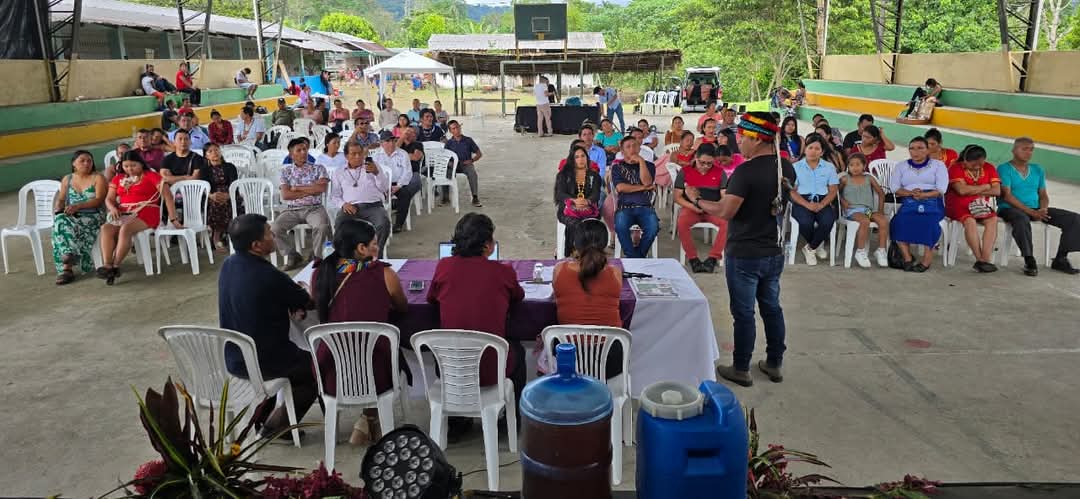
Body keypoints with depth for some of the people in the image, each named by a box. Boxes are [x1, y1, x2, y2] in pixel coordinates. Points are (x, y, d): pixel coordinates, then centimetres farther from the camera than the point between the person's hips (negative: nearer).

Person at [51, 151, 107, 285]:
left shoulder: (98, 178, 3)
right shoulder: (67, 179, 19)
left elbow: (99, 200, -9)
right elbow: (61, 199, 18)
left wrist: (78, 206, -21)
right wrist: (58, 209, -5)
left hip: (92, 217, -4)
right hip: (71, 217, 4)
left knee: (63, 224, -31)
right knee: (60, 221, -31)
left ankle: (66, 268, -34)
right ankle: (71, 256, -37)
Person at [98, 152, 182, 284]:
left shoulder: (151, 176, 2)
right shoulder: (118, 179, 20)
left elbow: (168, 196, -6)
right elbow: (109, 199, 17)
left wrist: (173, 219, -14)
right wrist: (112, 208, -9)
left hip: (145, 214, -5)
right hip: (123, 214, 5)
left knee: (125, 228, -36)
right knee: (106, 228, -27)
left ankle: (115, 266, -31)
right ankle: (106, 266, -37)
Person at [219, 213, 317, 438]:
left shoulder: (227, 266, -3)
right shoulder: (269, 276, -27)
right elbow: (308, 302, -11)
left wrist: (293, 295, -3)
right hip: (262, 363, -7)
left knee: (296, 357, 32)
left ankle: (258, 414, 29)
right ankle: (277, 425, 14)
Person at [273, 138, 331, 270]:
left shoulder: (318, 169, 8)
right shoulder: (285, 171, 10)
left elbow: (321, 188, -10)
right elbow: (285, 195, -2)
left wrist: (297, 188, -6)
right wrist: (309, 191, -7)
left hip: (314, 208, -2)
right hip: (292, 210, 2)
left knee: (322, 226, -34)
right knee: (275, 228, -24)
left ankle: (315, 256, -10)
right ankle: (292, 256, -3)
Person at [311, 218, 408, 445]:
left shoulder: (320, 273, 0)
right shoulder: (383, 274, -8)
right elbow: (403, 308, 10)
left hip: (330, 378, 3)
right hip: (374, 377, -3)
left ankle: (368, 424, 32)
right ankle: (371, 419, 33)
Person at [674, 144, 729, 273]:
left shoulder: (720, 172, 5)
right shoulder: (685, 172, 3)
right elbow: (677, 196, 0)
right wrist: (693, 206, -16)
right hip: (691, 208, -1)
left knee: (727, 222, -31)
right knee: (681, 223, -34)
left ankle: (713, 258, -24)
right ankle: (693, 258, -22)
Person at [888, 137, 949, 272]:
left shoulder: (938, 165, 15)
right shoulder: (901, 166, 21)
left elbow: (941, 189, 0)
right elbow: (895, 188, 6)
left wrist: (924, 195, -17)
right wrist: (911, 193, -13)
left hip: (932, 202, -2)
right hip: (909, 203, 2)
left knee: (928, 222, -34)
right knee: (899, 221, -31)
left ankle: (926, 260, -30)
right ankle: (907, 258, -28)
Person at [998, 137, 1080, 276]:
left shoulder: (1037, 170, 17)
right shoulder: (1004, 169, -3)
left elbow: (1043, 195, 16)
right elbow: (1007, 196, -13)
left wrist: (1043, 209, -8)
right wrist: (1031, 212, -20)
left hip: (1036, 209, 7)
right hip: (1011, 209, -6)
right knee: (1022, 220, -42)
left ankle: (1060, 259, -2)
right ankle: (1029, 261, -31)